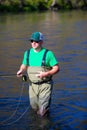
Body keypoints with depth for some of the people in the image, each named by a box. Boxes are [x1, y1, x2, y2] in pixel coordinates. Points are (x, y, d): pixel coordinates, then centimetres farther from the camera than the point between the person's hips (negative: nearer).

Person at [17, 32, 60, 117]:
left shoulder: (48, 53, -10)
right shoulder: (27, 53, 3)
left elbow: (56, 68, -8)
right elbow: (24, 65, 16)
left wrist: (46, 74, -24)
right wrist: (21, 71, -7)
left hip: (45, 85, -4)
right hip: (33, 85, 4)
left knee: (43, 110, -8)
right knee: (34, 107, 13)